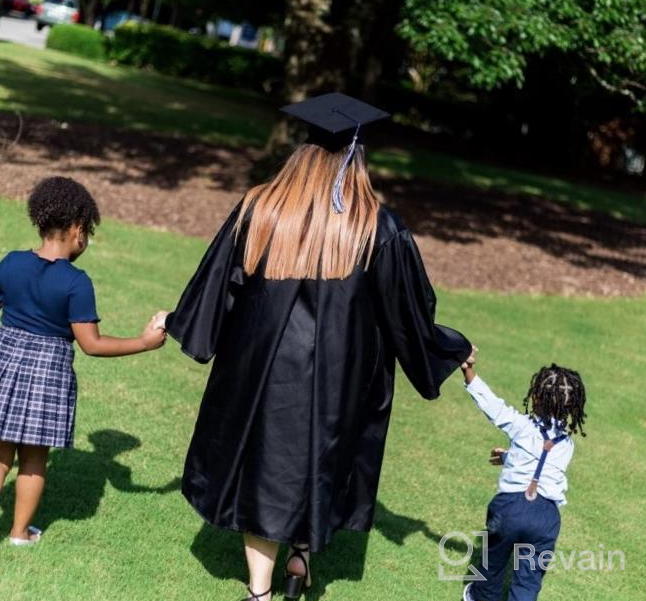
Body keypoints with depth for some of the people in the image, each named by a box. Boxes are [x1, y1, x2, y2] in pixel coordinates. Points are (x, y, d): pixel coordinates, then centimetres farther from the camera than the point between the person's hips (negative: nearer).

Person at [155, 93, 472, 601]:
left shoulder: (259, 211, -6)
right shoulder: (380, 230, -10)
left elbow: (216, 284, 3)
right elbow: (410, 311, -1)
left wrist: (177, 322, 21)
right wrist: (452, 350, 16)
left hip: (262, 371, 2)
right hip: (338, 381, -1)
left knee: (263, 465, 14)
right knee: (322, 459, 22)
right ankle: (302, 550, 30)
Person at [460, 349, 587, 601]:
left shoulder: (522, 425, -6)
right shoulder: (566, 445, 8)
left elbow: (490, 403, -8)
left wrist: (469, 371, -7)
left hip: (510, 505, -1)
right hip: (547, 515, 1)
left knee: (494, 561, 24)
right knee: (529, 578, 8)